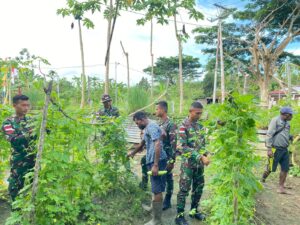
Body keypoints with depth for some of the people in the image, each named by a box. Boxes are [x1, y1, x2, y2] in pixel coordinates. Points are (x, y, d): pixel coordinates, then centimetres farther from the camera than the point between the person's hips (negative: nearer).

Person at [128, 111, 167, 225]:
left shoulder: (151, 127, -11)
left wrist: (155, 165, -26)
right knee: (156, 189, 22)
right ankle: (154, 208, 37)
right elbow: (142, 143, 37)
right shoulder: (147, 129, 21)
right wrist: (132, 153, 49)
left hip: (157, 161, -10)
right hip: (153, 161, 10)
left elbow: (158, 144, -23)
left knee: (157, 190, -4)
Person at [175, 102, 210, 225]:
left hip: (199, 163, 7)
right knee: (184, 189, 2)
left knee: (199, 187, 15)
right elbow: (183, 146, -20)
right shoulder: (184, 126, -13)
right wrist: (200, 157, -23)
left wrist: (204, 156, -1)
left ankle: (193, 211, 33)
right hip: (188, 163, -7)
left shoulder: (200, 126, 8)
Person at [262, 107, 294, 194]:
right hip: (275, 149, -8)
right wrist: (269, 149, -19)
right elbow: (269, 134, -15)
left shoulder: (287, 122, 15)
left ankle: (281, 187, 16)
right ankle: (262, 181, 23)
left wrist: (291, 137, 6)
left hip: (284, 149, 8)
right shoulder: (275, 120, -10)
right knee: (271, 168, -1)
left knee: (285, 169, 5)